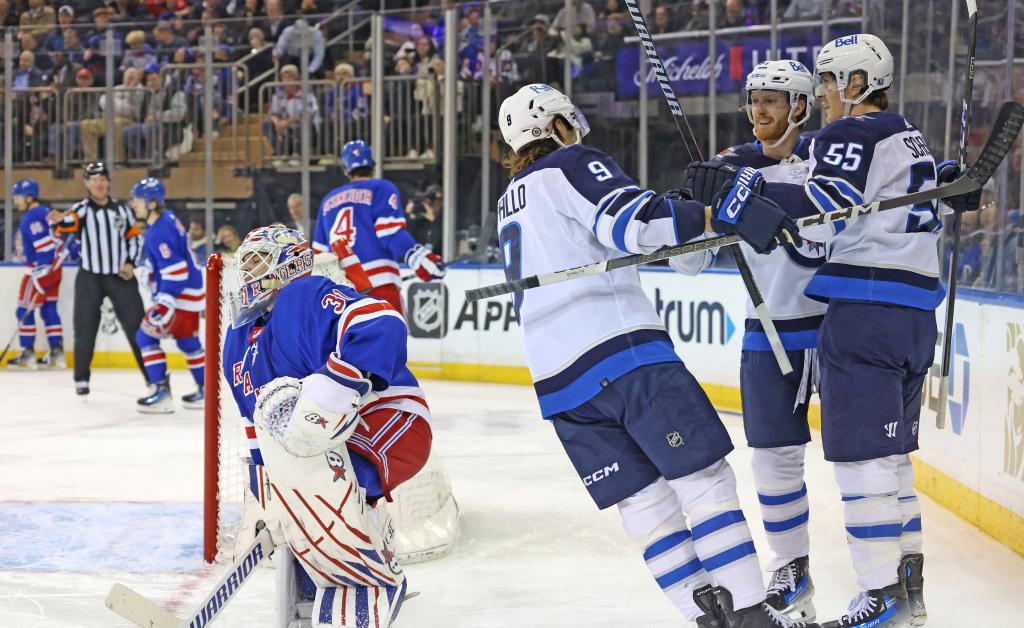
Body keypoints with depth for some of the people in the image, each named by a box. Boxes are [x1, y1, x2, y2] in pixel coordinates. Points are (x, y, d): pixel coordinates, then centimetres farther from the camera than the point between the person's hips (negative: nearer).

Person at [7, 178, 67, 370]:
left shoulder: (32, 218, -17)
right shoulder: (45, 213, 13)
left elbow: (44, 248, -23)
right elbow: (58, 241, 18)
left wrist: (41, 280, -23)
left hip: (41, 269, -10)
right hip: (54, 267, 10)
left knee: (25, 311, -2)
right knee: (49, 309, 13)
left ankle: (27, 354, -2)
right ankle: (57, 354, 12)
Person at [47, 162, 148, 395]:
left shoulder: (121, 209, 4)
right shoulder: (82, 208, -5)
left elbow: (134, 237, 12)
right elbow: (71, 220, -28)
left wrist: (131, 263, -2)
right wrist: (61, 218, -52)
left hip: (121, 277, 2)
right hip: (90, 277, -1)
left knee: (137, 325, 1)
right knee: (85, 329, -3)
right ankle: (81, 379, 10)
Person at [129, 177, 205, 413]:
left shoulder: (160, 232, -23)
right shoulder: (166, 218, 7)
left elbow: (175, 272, -28)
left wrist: (164, 303, -28)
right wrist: (160, 295, 27)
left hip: (181, 294, -10)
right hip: (190, 289, 10)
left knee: (146, 336, -7)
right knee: (187, 340, 20)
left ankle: (162, 393, -10)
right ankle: (205, 391, 28)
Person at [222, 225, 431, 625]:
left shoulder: (306, 296, -8)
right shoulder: (238, 343, 21)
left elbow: (381, 324, -27)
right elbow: (260, 437, 23)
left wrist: (338, 384, -39)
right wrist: (266, 516, 16)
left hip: (389, 424, -10)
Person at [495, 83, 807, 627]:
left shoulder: (511, 202, 25)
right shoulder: (572, 165, 2)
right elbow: (631, 220, -16)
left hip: (557, 377, 7)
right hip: (623, 350, -7)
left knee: (642, 501, 6)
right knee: (704, 476, -5)